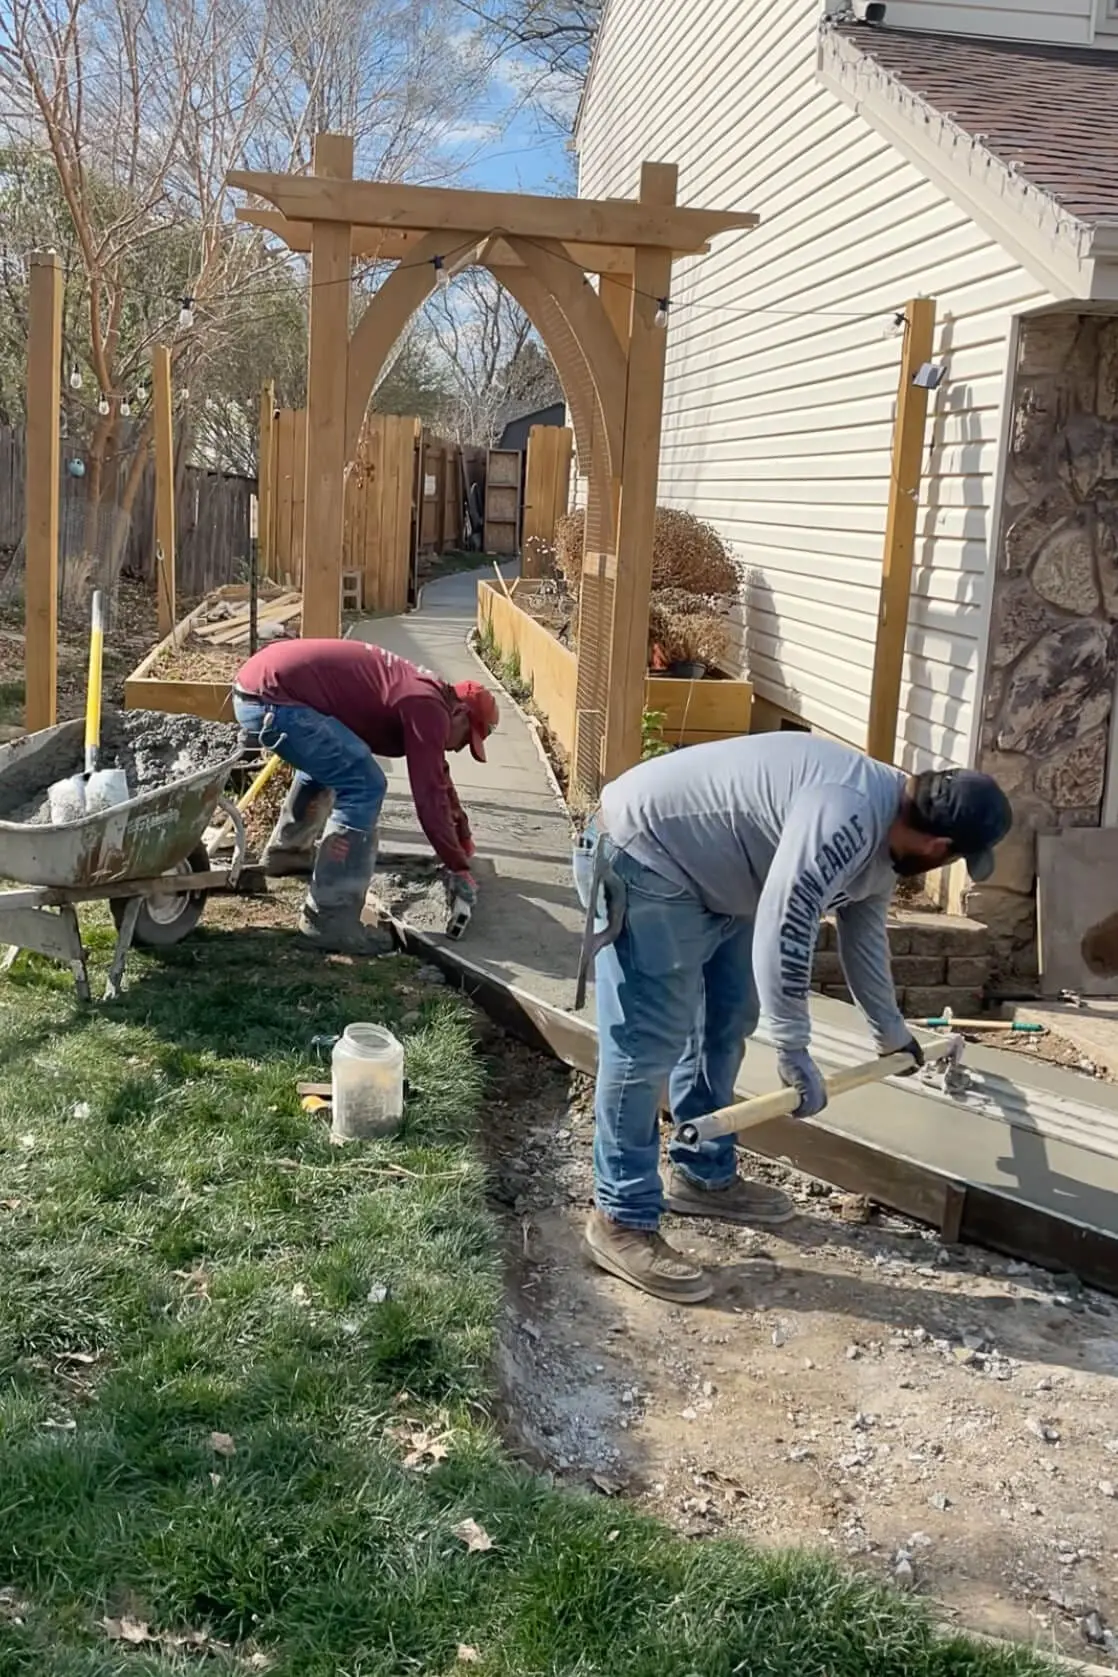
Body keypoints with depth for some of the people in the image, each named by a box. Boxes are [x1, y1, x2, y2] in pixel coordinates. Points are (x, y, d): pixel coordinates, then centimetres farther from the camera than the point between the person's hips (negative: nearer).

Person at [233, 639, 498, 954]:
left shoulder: (422, 692, 22)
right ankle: (329, 919, -9)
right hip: (272, 697, -11)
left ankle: (287, 850, 46)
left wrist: (463, 837, 45)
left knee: (327, 763, 33)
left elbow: (437, 777, 36)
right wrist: (459, 867, 0)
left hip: (254, 682, 11)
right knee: (364, 786, -12)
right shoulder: (428, 708, -8)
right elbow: (429, 795, -10)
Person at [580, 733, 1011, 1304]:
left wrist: (889, 1028, 34)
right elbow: (782, 933, -33)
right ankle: (621, 1221, -1)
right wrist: (794, 1055, -25)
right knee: (649, 1044, -10)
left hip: (710, 875, 11)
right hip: (646, 859, -11)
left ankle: (702, 1176, 30)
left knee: (726, 1024, 17)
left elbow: (863, 931, 22)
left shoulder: (881, 833, 6)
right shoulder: (846, 820, -28)